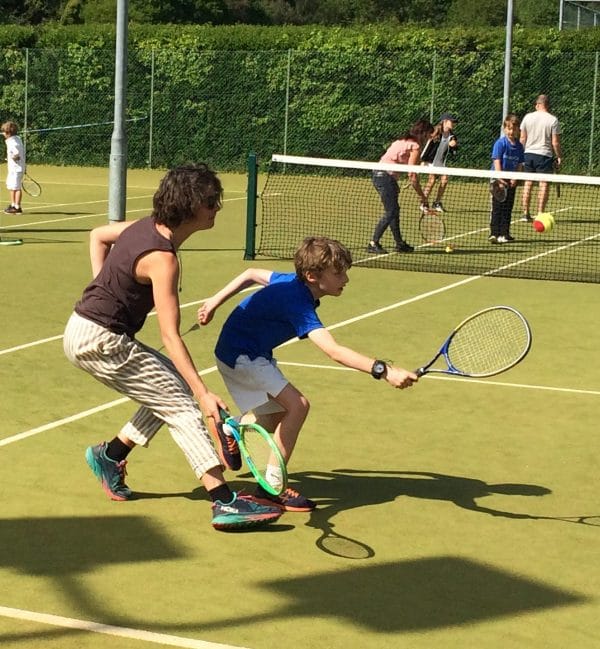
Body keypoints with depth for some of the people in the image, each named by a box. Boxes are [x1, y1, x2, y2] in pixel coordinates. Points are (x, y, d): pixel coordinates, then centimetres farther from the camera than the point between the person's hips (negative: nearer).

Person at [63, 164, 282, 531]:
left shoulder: (147, 226, 3)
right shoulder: (162, 259, -24)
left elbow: (98, 235, 23)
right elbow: (171, 337, -27)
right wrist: (203, 394, -30)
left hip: (83, 330, 9)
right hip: (100, 342, -9)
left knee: (171, 387, 14)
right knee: (181, 404, -9)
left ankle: (111, 454, 21)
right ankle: (225, 503, -14)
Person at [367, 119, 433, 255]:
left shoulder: (403, 141, 17)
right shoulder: (415, 147, -10)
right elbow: (412, 175, -13)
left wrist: (395, 186, 17)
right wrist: (422, 196, -5)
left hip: (378, 173, 10)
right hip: (386, 176, -10)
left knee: (394, 209, 15)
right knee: (390, 212, -6)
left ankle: (400, 243, 22)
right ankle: (373, 244, -6)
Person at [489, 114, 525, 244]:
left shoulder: (518, 146, 5)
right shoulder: (500, 143, -11)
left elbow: (519, 164, 7)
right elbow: (497, 161, -17)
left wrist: (515, 178, -9)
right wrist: (500, 179, -25)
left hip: (511, 181, 6)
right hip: (499, 180, -5)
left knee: (508, 209, 10)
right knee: (497, 208, -4)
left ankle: (504, 233, 17)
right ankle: (494, 234, -5)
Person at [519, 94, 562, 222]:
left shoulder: (528, 117, 3)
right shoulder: (553, 120, -6)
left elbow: (522, 138, 6)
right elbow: (555, 142, -7)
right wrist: (559, 157, 4)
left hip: (528, 153, 3)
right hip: (545, 155, -3)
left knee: (528, 183, 10)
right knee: (543, 185, 1)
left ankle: (525, 213, 10)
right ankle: (540, 214, -2)